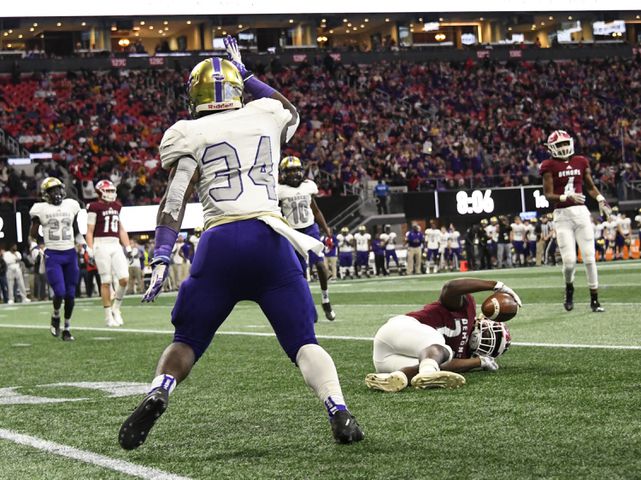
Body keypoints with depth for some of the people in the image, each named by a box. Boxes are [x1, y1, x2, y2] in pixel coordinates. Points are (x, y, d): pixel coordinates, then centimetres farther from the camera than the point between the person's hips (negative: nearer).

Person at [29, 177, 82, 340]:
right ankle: (56, 316, 17)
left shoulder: (71, 205, 8)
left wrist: (82, 244, 8)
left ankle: (67, 328, 16)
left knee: (70, 294, 3)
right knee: (60, 292, -13)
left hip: (70, 254, 3)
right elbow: (33, 234, 5)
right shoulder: (41, 209, -2)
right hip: (52, 255, -3)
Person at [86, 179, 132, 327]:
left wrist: (128, 248, 17)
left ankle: (116, 308, 13)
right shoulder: (94, 208, -3)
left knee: (124, 279, -6)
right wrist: (90, 251, -10)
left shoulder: (116, 207, 16)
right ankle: (108, 315, 5)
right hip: (101, 245, -5)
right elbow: (90, 232, -4)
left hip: (116, 245, 5)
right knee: (106, 282, -3)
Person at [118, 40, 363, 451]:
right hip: (271, 237, 1)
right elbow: (290, 111, 41)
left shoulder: (191, 135, 7)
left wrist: (161, 259, -5)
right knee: (303, 341, 3)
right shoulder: (266, 117, 15)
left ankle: (158, 393, -16)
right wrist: (248, 76, 48)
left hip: (221, 241, -1)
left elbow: (175, 201, -2)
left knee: (188, 340, 12)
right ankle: (338, 410, -20)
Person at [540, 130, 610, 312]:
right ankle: (569, 288, 24)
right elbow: (548, 195, -5)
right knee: (569, 261, -8)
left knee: (589, 257, -1)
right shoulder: (550, 166, -2)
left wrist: (600, 199, 3)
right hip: (562, 215, -3)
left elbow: (590, 186, 21)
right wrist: (567, 197, -22)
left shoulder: (581, 162, 10)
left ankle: (594, 299, 7)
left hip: (581, 213, 3)